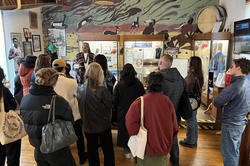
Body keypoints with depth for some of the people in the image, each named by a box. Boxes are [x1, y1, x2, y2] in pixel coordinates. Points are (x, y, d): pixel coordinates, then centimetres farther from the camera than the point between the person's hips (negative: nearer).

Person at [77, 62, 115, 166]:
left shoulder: (80, 89, -9)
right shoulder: (102, 90, -23)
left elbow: (79, 107, 1)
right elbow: (109, 105, -14)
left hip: (87, 125, 4)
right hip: (103, 125, -4)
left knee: (92, 149, 21)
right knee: (107, 149, 15)